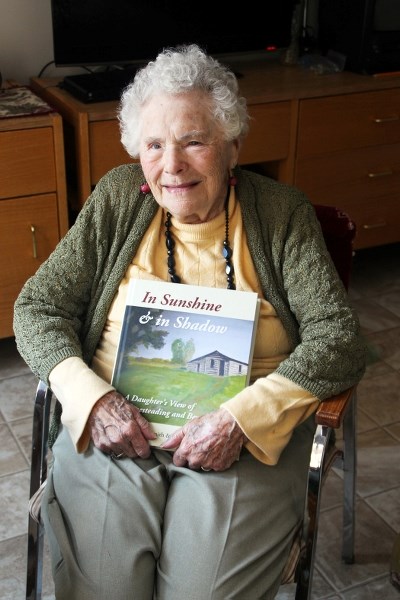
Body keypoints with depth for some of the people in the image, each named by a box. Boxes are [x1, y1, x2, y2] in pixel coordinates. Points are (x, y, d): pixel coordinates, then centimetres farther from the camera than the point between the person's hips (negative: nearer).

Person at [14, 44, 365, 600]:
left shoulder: (282, 213, -2)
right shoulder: (118, 199, 3)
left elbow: (339, 340, -7)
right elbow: (37, 308, 5)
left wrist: (241, 419, -19)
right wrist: (91, 398, -13)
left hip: (248, 440, -1)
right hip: (112, 428, 2)